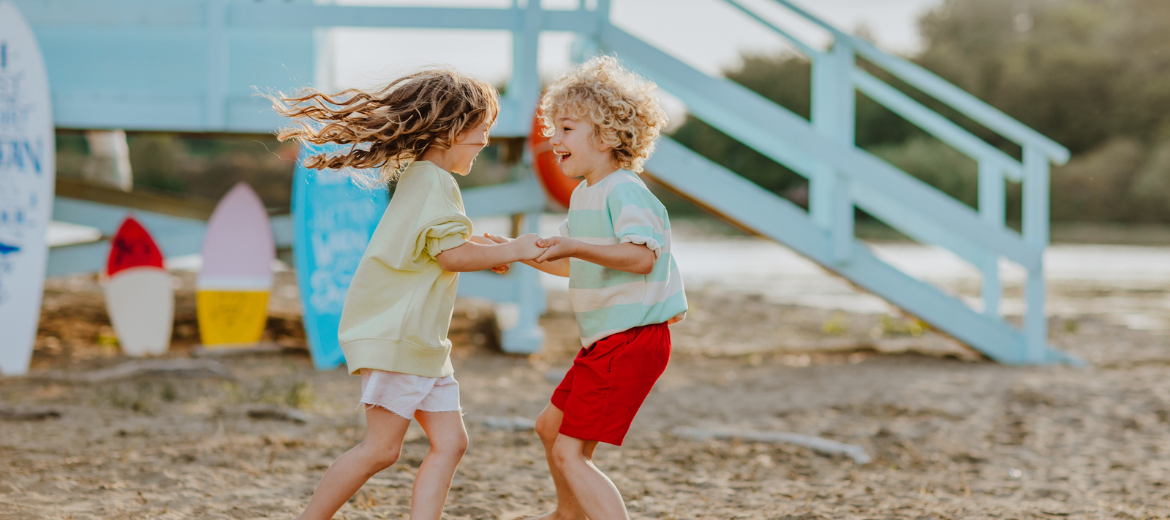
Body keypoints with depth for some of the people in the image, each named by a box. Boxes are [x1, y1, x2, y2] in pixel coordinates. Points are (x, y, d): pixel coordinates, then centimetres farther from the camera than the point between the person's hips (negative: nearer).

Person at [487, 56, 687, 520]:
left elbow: (642, 255, -31)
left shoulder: (625, 191, -18)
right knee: (551, 427, 28)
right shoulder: (584, 195, 14)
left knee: (569, 453, -15)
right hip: (603, 342, 11)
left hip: (632, 340, -11)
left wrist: (576, 246, -35)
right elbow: (573, 265, 25)